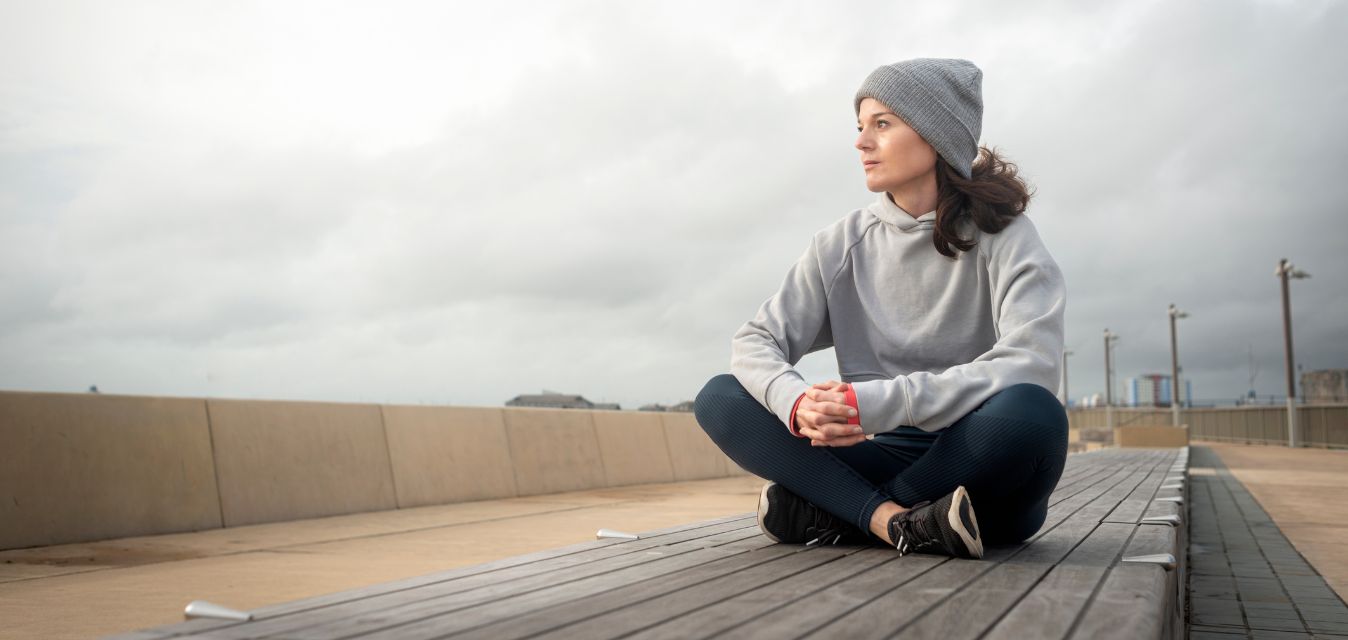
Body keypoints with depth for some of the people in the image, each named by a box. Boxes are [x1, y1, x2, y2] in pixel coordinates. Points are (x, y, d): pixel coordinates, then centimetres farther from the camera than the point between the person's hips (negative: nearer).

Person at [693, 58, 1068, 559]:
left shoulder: (1000, 235, -6)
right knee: (719, 398, -12)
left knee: (1029, 414, -36)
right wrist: (796, 402, -27)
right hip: (888, 461, 3)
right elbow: (755, 341, -3)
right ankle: (892, 519, -27)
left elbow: (1031, 366, -22)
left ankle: (824, 515, -19)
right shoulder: (841, 245, 4)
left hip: (986, 477, -2)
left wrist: (875, 403, -30)